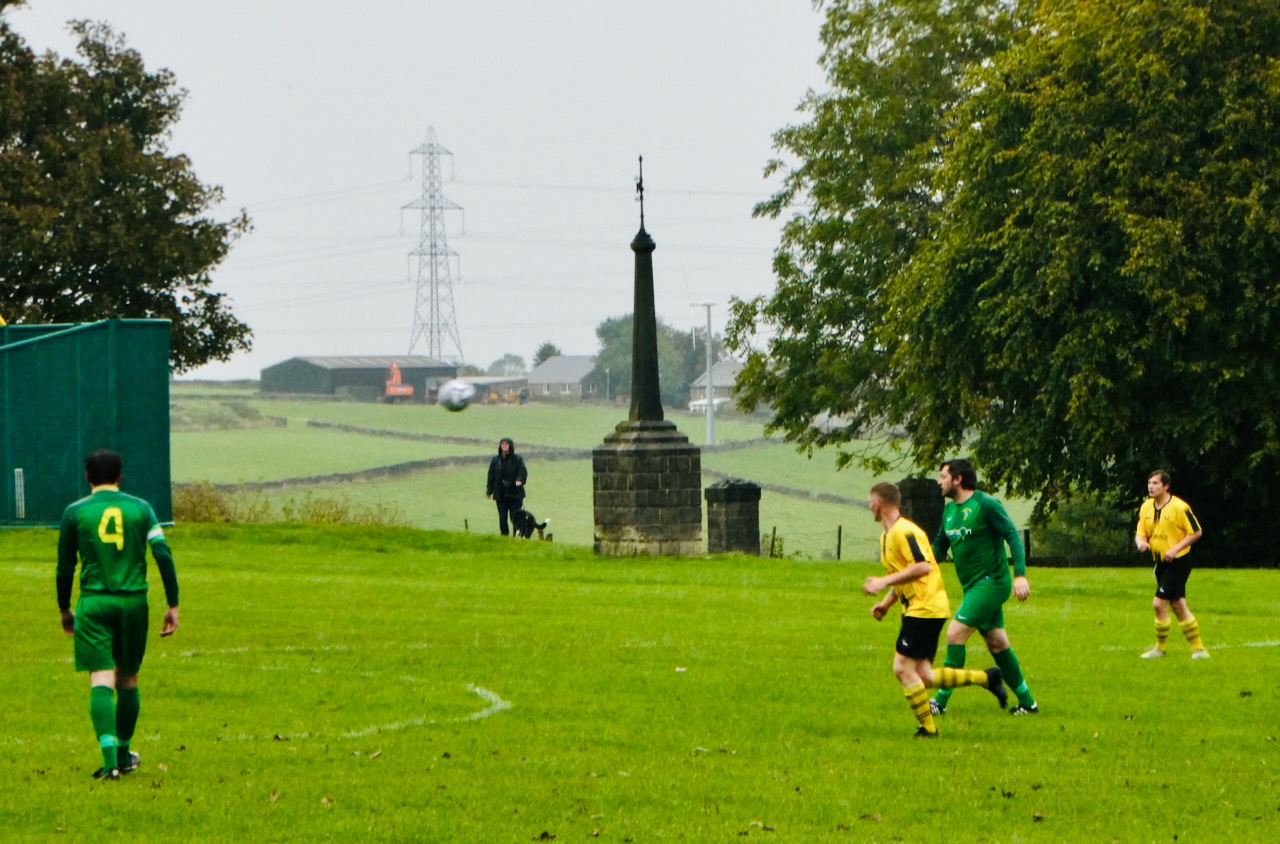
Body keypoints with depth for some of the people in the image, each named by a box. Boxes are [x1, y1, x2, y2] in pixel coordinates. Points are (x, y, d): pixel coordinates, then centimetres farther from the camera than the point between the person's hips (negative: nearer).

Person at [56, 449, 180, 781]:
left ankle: (109, 754, -24)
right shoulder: (141, 508, 5)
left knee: (101, 679, -7)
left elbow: (65, 567, 5)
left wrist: (65, 610, 19)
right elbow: (164, 555, -3)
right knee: (128, 678, 17)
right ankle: (124, 753, 27)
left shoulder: (75, 512, 2)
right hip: (134, 600, 2)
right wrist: (173, 604, 1)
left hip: (94, 603, -2)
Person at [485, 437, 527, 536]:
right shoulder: (495, 460, 8)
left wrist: (520, 480, -33)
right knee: (502, 518, 1)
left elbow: (523, 472, -11)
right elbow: (491, 476, 9)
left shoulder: (518, 459, 0)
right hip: (501, 494, 3)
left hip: (515, 494, -3)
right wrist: (489, 491, 5)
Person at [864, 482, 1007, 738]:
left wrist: (884, 582, -24)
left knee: (903, 668, -10)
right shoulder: (887, 536, 18)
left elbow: (922, 567, -25)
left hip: (925, 608, -10)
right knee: (923, 676, 6)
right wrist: (886, 603, 15)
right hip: (916, 608, 10)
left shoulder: (903, 532, -15)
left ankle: (927, 728, -3)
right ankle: (987, 678, 13)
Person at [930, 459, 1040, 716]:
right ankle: (1027, 702, 20)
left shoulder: (986, 505, -13)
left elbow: (1013, 536, -16)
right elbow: (939, 548, 20)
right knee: (998, 644, 12)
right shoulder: (949, 510, 11)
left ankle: (941, 701, -11)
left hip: (991, 582, -9)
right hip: (973, 585, 9)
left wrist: (1020, 574, -26)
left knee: (955, 633, -14)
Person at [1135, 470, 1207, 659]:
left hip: (1178, 562, -7)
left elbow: (1196, 532, -12)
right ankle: (1199, 649, 18)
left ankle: (1160, 648, 4)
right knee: (1178, 607, 10)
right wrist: (1141, 542, -16)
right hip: (1161, 562, 7)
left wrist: (1176, 549, -20)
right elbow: (1141, 533, 9)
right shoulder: (1146, 508, 5)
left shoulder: (1179, 507, -16)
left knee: (1159, 603, -11)